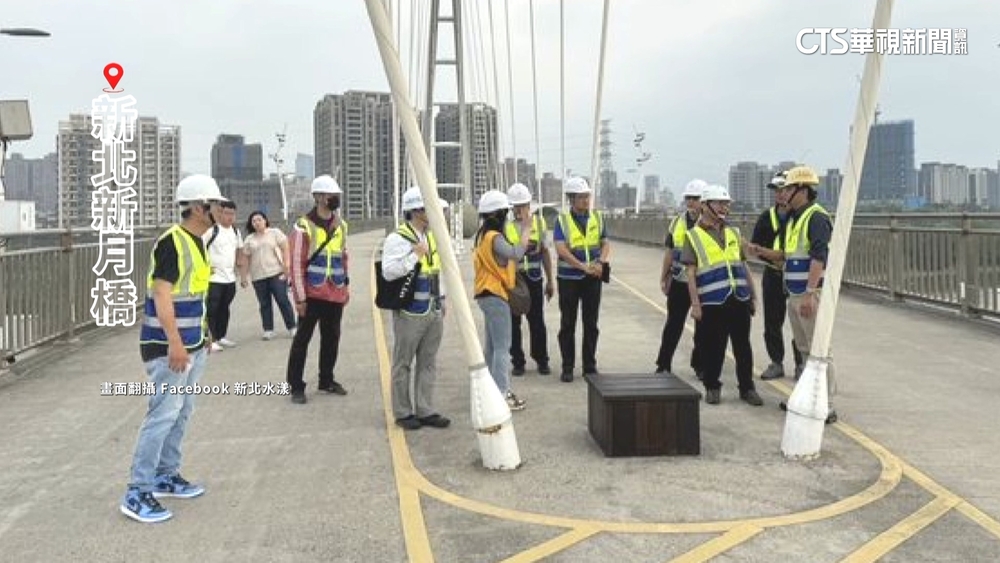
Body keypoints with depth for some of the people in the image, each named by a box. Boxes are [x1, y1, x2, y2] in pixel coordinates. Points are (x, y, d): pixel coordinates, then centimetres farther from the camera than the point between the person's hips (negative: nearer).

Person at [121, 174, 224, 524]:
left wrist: (202, 334, 23)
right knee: (163, 415, -8)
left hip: (192, 344, 10)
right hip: (169, 346, -10)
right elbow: (161, 295, -23)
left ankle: (166, 476, 28)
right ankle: (137, 492, -1)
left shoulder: (197, 242, 12)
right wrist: (175, 343, -26)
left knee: (182, 413, 15)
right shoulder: (172, 242, -18)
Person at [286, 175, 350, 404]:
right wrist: (300, 297, -13)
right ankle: (296, 386, 10)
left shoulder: (341, 225, 10)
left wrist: (346, 286, 16)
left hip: (335, 294, 6)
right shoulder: (304, 226, -10)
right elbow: (296, 264, -11)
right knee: (302, 339, 2)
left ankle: (327, 380, 29)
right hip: (312, 294, -6)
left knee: (331, 338, 14)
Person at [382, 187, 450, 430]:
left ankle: (425, 410, 20)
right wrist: (413, 255, -25)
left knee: (428, 363, 11)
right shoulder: (397, 239, -12)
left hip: (434, 311, 7)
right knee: (403, 364, 5)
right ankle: (403, 412, 15)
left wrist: (442, 301, 18)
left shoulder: (431, 236, 12)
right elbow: (388, 272, -24)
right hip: (410, 312, -7)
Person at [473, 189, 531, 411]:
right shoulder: (494, 238, -19)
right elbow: (517, 254, -34)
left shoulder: (483, 235, 12)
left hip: (489, 294, 10)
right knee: (502, 346, -7)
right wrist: (527, 228, -26)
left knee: (491, 344, 17)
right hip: (495, 295, -10)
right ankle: (502, 393, -6)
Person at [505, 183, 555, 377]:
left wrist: (550, 281, 12)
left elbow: (545, 252, 11)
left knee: (537, 322, 6)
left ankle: (542, 360, 20)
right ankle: (518, 362, 18)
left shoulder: (539, 221, 6)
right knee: (513, 323, 6)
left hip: (534, 279, 2)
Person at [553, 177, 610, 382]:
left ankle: (590, 366, 19)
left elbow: (606, 244, 9)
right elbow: (561, 250, -14)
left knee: (591, 324, 8)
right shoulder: (562, 220, -4)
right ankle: (567, 368, 12)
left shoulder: (598, 218, 7)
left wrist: (600, 262, -11)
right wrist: (583, 266, -21)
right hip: (569, 278, -3)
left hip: (593, 278, 3)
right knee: (567, 325, 3)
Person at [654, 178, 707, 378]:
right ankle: (663, 364, 13)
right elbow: (669, 252, 13)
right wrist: (664, 278, 11)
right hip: (679, 282, 3)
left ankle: (699, 364, 21)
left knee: (702, 326, 8)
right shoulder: (677, 222, 8)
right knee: (673, 324, 7)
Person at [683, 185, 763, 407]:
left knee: (743, 347, 8)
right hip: (712, 303, -4)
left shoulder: (734, 234, 15)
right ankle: (712, 387, 18)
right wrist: (695, 303, -10)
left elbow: (744, 267, 19)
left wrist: (753, 296, 15)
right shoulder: (694, 236, 0)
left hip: (740, 300, 4)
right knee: (713, 347, 2)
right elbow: (691, 274, -4)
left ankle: (747, 388, 19)